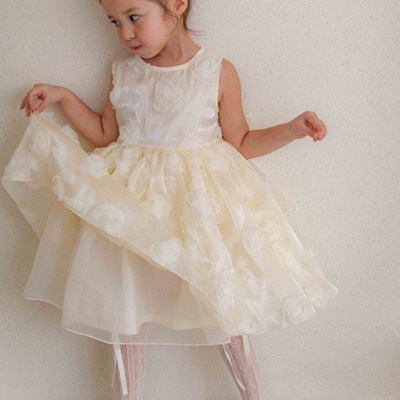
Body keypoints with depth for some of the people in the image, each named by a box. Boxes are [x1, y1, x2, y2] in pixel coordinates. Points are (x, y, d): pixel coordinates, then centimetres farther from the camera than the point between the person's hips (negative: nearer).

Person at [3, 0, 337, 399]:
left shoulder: (218, 72, -7)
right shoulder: (122, 70, 3)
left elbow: (240, 143, 1)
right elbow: (105, 134, 12)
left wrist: (292, 128, -11)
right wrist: (63, 97, 5)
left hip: (197, 205, -2)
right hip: (128, 204, 3)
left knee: (223, 307, 5)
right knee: (123, 309, 9)